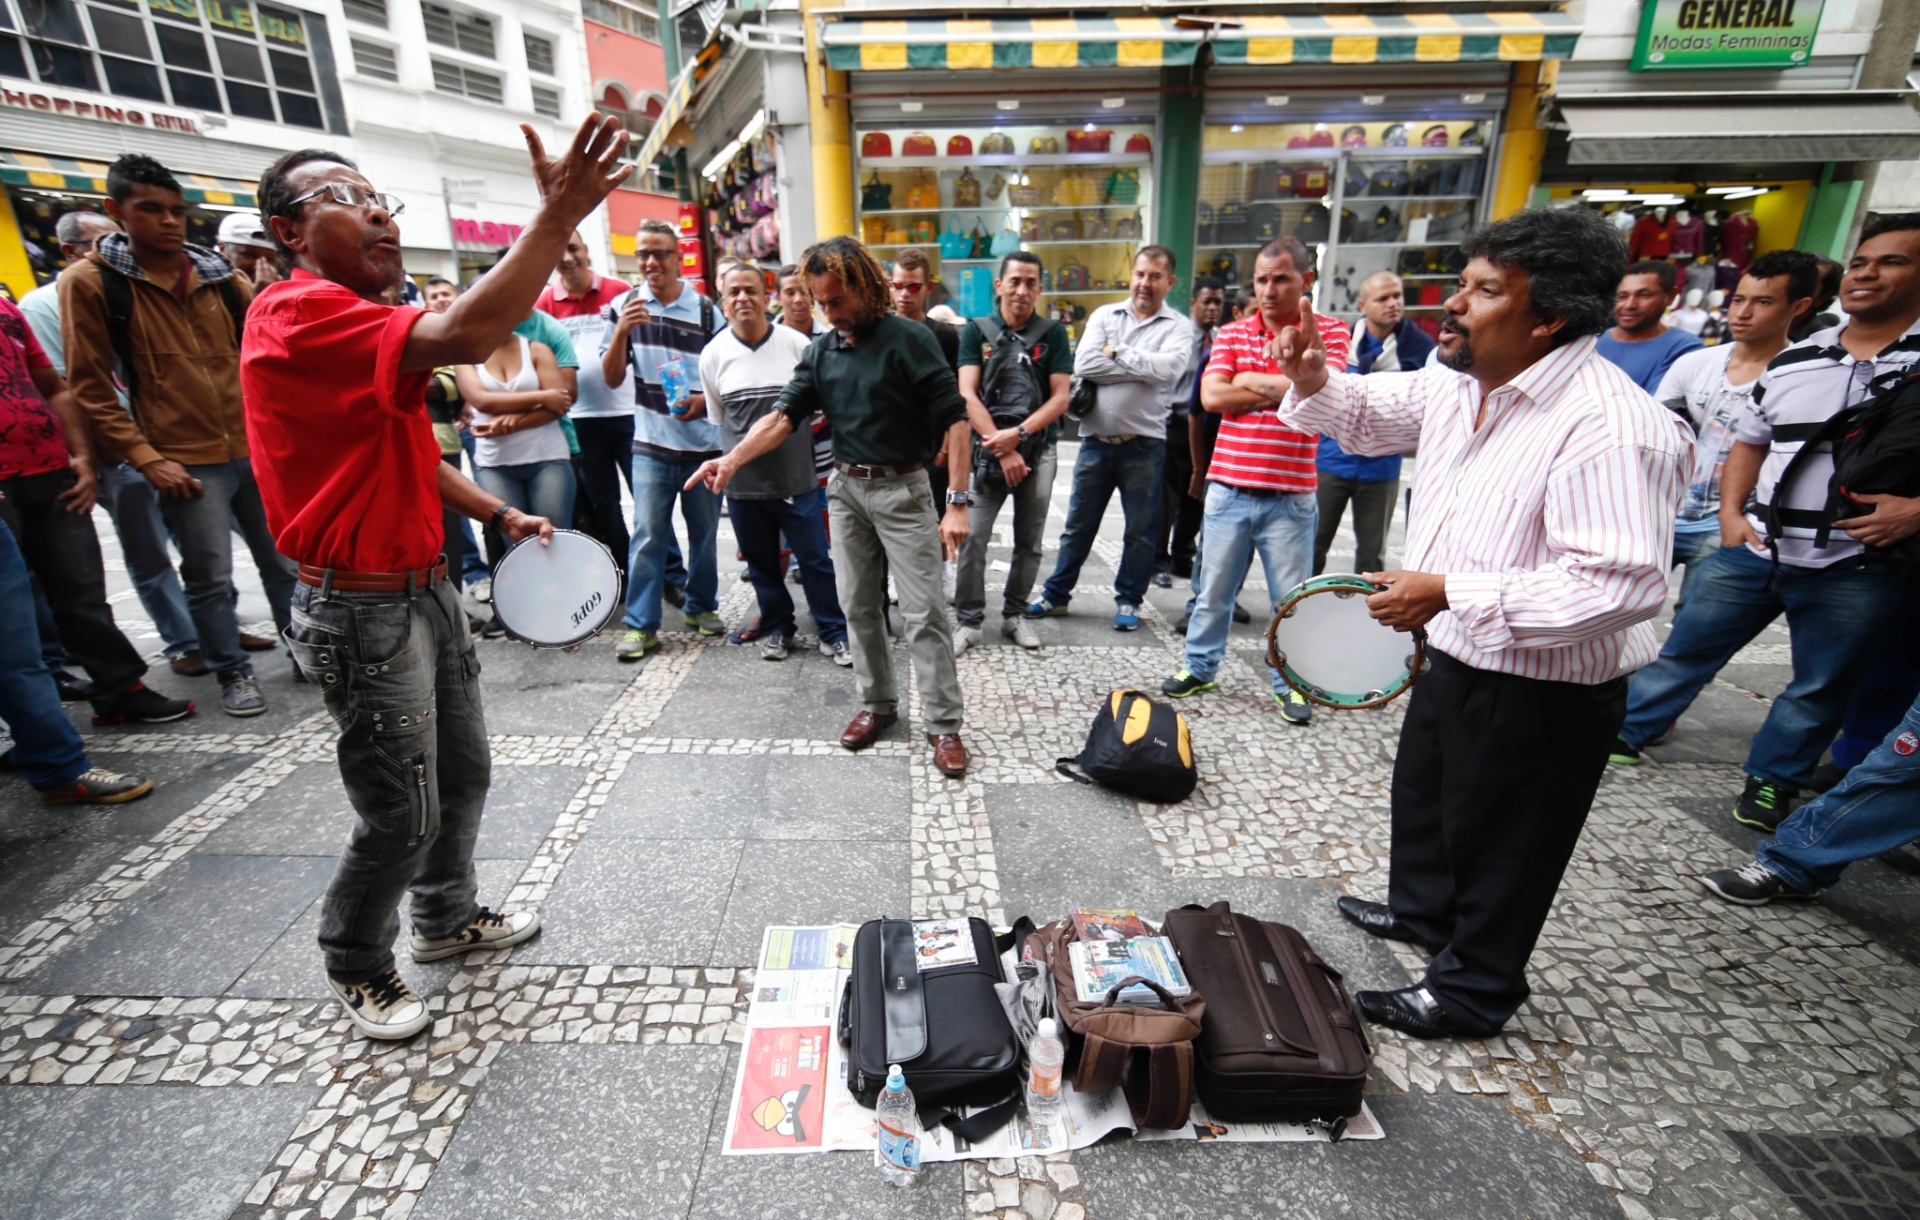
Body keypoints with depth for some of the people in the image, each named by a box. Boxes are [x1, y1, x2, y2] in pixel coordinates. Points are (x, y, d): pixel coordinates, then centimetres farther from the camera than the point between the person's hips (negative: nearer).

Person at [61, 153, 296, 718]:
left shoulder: (219, 274, 6)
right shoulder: (90, 281, -2)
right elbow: (90, 388, -3)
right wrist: (146, 458, -11)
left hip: (257, 450, 3)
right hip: (186, 462, -3)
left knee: (286, 562, 12)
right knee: (209, 578, 2)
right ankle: (233, 673, 18)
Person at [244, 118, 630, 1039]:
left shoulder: (364, 325, 15)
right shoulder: (297, 315, -19)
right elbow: (461, 336, -37)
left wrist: (500, 515, 11)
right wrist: (556, 216, -36)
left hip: (425, 590, 10)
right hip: (364, 611, -10)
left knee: (464, 773, 19)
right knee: (400, 814, 3)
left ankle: (446, 917, 41)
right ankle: (355, 965, 30)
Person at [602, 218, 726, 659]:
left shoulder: (706, 310, 1)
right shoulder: (626, 306, 4)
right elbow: (611, 377, 1)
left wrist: (704, 400, -14)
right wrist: (621, 332, -15)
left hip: (704, 441, 0)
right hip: (651, 444, 0)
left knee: (704, 532, 10)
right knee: (647, 535, -3)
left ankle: (701, 606, 28)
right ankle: (641, 625, 4)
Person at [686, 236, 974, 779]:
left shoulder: (908, 340, -10)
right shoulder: (821, 353, 7)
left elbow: (954, 421, -13)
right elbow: (784, 415, 1)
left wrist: (957, 502, -19)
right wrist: (733, 459, -16)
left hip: (901, 489, -5)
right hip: (846, 489, 6)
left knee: (923, 611, -5)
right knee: (858, 606, 11)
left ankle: (943, 725, 5)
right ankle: (877, 703, 27)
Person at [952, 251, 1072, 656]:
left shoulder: (1052, 333, 6)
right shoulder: (977, 331, 4)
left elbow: (1060, 398, -1)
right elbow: (967, 395, -4)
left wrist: (1017, 433, -14)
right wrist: (1002, 448, -12)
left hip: (1038, 449, 1)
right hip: (988, 448, -1)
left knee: (1030, 541, 9)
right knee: (972, 538, -5)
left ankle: (1014, 615, 24)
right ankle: (969, 621, 7)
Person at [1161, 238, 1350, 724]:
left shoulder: (1329, 333, 1)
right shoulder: (1232, 334, 6)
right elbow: (1212, 396, -8)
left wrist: (1251, 381, -9)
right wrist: (1285, 390, -9)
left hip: (1290, 498, -2)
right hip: (1229, 491, 2)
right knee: (1213, 588, 13)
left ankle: (1290, 682, 25)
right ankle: (1201, 666, 30)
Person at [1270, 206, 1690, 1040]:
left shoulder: (1609, 429, -29)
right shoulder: (1461, 382, -1)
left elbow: (1622, 587, -34)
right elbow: (1367, 416, 15)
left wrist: (1449, 592, -34)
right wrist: (1312, 380, -6)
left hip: (1541, 691, -9)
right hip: (1455, 656, 9)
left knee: (1498, 844, 12)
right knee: (1423, 792, 28)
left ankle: (1470, 990, 37)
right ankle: (1421, 910, 56)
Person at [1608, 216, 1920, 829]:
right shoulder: (1793, 360, 7)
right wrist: (1731, 512, 4)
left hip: (1855, 567, -3)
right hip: (1755, 547, 3)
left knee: (1820, 688, 11)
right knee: (1686, 647, 10)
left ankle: (1772, 779, 28)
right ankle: (1627, 732, 23)